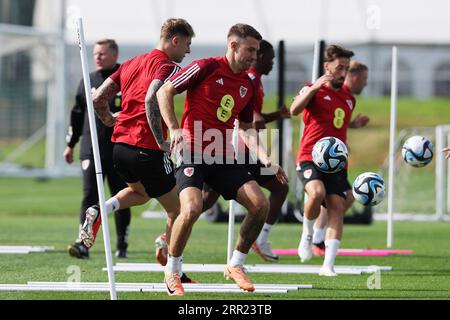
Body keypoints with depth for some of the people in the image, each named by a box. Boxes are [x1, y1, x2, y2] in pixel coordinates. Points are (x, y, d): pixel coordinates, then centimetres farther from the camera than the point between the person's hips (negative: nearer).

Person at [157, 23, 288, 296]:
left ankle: (236, 265, 10)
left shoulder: (248, 84, 13)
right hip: (193, 153, -6)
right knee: (193, 207, -28)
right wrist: (175, 129, -17)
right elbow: (164, 91, -6)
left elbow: (245, 128, 23)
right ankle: (172, 271, -5)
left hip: (224, 157, 6)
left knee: (261, 204, -8)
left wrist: (265, 159, 10)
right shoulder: (206, 68, -6)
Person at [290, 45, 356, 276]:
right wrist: (313, 88, -30)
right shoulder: (314, 90, 1)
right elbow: (294, 110, -20)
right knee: (317, 192, -31)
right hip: (310, 157, -5)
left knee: (337, 207, -9)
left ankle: (328, 264, -11)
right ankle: (307, 235, -2)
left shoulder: (349, 99, 18)